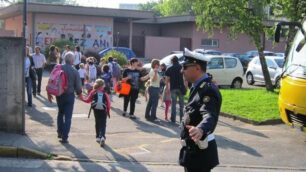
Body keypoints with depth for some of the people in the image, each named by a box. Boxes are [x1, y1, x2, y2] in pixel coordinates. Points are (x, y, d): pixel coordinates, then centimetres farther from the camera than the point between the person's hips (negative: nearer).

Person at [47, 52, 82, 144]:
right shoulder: (74, 71, -10)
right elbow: (78, 86, -7)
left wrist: (49, 93, 8)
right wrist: (79, 93, 13)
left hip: (59, 95, 3)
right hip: (70, 95, -3)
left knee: (60, 113, 24)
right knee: (68, 117, 2)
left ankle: (60, 132, 27)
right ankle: (64, 137, 0)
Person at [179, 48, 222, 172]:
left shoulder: (208, 89, -22)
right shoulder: (199, 87, 9)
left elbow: (210, 115, -40)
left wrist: (201, 130, -61)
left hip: (199, 151, -10)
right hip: (193, 148, 10)